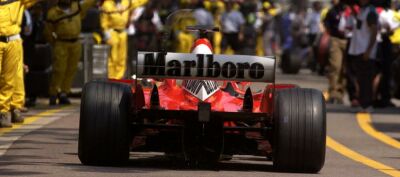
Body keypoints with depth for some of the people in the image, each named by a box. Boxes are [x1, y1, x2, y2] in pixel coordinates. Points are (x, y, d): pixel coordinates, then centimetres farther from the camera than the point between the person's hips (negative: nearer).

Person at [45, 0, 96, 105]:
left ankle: (64, 94, 12)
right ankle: (53, 95, 0)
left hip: (75, 44, 4)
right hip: (61, 44, -4)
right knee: (59, 70, -7)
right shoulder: (53, 13, -4)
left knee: (71, 70, 5)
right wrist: (54, 44, 6)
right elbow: (49, 31, 3)